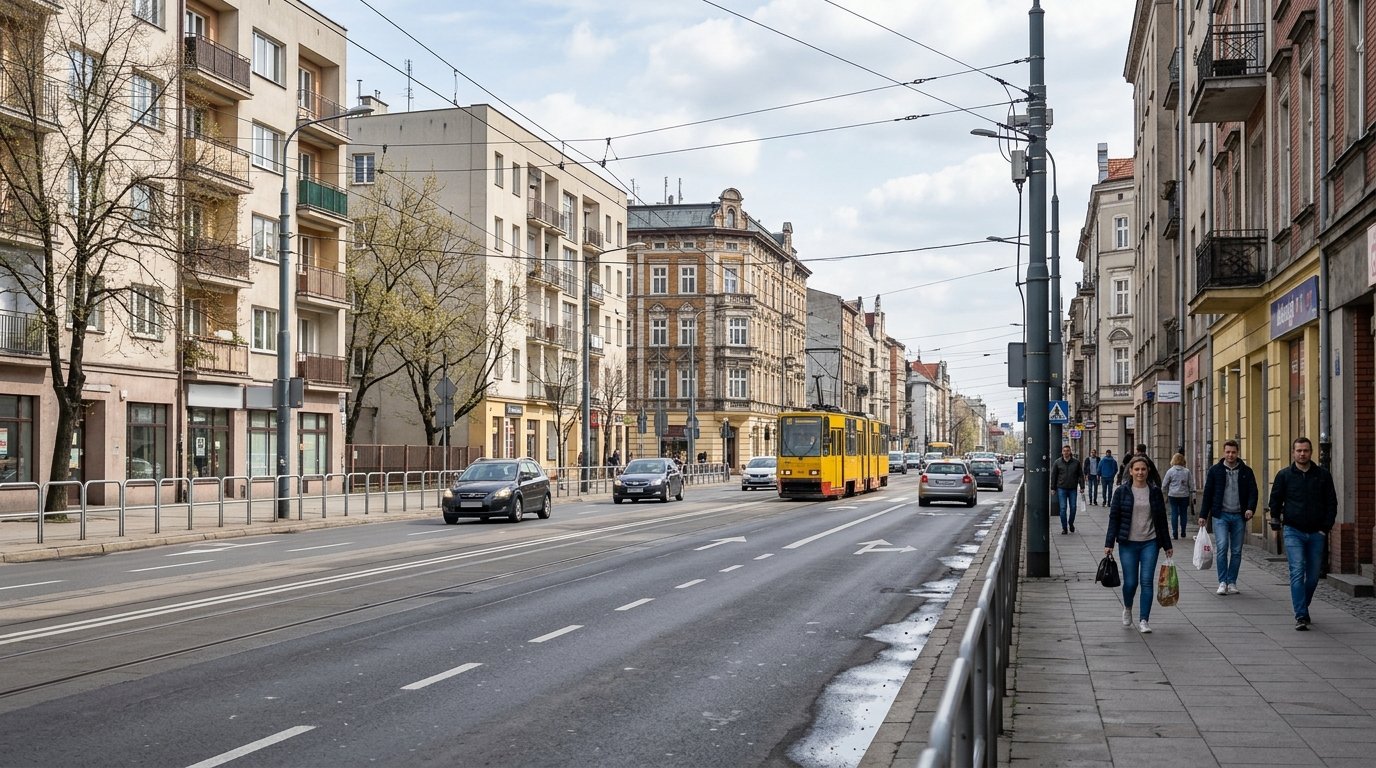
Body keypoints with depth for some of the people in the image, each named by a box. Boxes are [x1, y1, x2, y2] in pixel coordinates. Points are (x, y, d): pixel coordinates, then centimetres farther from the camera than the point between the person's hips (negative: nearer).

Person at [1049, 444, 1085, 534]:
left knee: (1073, 507, 4)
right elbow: (1053, 476, 5)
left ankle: (1071, 523, 28)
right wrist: (1053, 488, 3)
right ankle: (1064, 527, 5)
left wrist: (1082, 486, 1)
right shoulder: (1057, 462, 2)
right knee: (1063, 508, -2)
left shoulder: (1076, 462, 2)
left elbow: (1081, 475, 6)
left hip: (1073, 489, 1)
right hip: (1061, 489, -1)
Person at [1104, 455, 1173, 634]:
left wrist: (1167, 545, 12)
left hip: (1150, 543, 1)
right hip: (1128, 543, -1)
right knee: (1130, 582, 1)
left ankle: (1143, 620, 4)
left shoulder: (1155, 491, 4)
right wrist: (1109, 543, -4)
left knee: (1147, 581, -4)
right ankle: (1127, 608, 32)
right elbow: (1114, 518, 0)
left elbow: (1161, 519, 9)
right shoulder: (1121, 491, -1)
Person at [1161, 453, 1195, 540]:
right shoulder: (1187, 471, 0)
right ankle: (1183, 532, 13)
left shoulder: (1170, 471, -4)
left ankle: (1175, 533, -1)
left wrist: (1165, 495, 12)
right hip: (1184, 495, 1)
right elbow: (1191, 485, 3)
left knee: (1174, 513, 2)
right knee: (1183, 513, 10)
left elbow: (1164, 485, 1)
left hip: (1173, 495, -1)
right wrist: (1191, 496, 10)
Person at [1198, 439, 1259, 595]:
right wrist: (1203, 515, 3)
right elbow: (1207, 493, 7)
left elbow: (1253, 492, 5)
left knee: (1236, 551, 5)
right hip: (1220, 515, -2)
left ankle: (1232, 582, 13)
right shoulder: (1215, 470, 5)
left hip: (1239, 516, 2)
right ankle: (1222, 582, -7)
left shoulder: (1246, 471, 7)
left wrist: (1251, 508, -14)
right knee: (1222, 547, -13)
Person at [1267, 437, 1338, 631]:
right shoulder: (1284, 475, 3)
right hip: (1293, 532, -2)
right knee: (1297, 573, -12)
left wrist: (1326, 527, 0)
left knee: (1313, 576, 8)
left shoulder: (1323, 475, 5)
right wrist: (1276, 524, 4)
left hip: (1317, 533, 2)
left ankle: (1303, 607, 30)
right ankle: (1301, 616, -13)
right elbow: (1275, 501, 10)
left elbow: (1331, 503, 8)